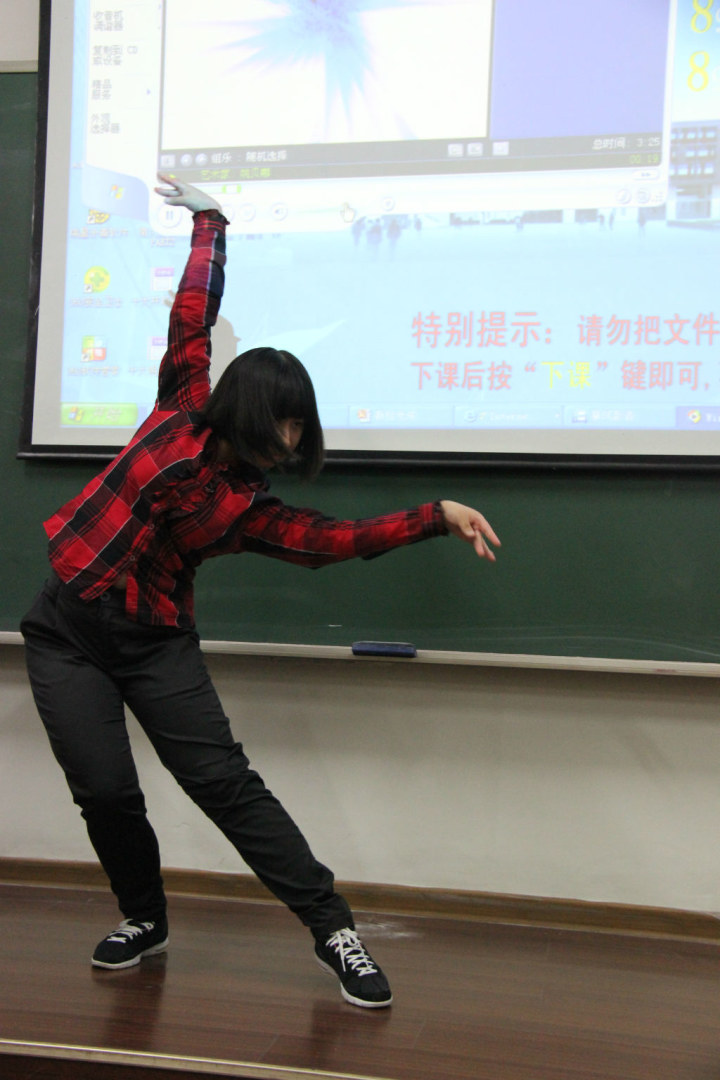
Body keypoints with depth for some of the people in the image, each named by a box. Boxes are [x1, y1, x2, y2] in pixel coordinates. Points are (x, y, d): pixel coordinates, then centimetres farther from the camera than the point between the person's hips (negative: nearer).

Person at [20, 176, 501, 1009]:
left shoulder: (250, 509, 1)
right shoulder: (184, 410, 1)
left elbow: (338, 537, -10)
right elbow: (193, 316, 2)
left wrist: (437, 517, -18)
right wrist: (208, 223, 5)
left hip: (154, 642, 0)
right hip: (66, 631, 0)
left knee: (223, 781, -10)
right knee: (105, 789, -5)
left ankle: (332, 929, -3)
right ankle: (143, 919, 23)